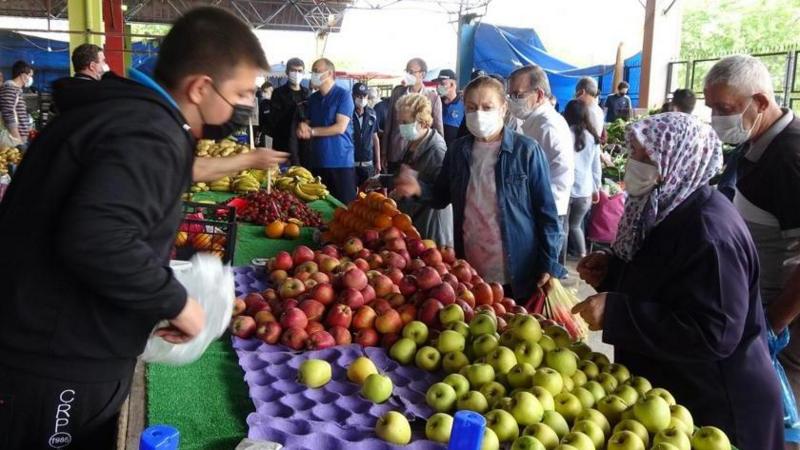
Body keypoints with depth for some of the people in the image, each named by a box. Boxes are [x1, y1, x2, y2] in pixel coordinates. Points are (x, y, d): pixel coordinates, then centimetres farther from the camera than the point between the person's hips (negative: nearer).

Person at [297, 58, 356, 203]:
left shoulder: (343, 95, -6)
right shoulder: (313, 98, 14)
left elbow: (340, 127, -13)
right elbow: (306, 123, 17)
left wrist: (312, 131, -7)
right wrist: (302, 127, -9)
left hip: (341, 161, -6)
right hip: (317, 161, 6)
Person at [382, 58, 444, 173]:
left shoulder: (433, 97, -3)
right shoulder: (397, 92, 6)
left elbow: (438, 129, 1)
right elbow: (389, 123, 10)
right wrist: (384, 152, 9)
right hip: (395, 155, 3)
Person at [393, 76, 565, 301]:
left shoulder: (526, 151, -9)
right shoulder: (458, 150, 4)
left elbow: (546, 211, -6)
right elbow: (442, 196, 14)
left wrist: (549, 265, -10)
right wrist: (419, 189, -7)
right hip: (470, 272, 4)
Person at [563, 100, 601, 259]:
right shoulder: (592, 138, 3)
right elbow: (596, 167, 9)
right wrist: (597, 188, 21)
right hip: (584, 190, 3)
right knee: (575, 225, 21)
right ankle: (582, 257, 14)